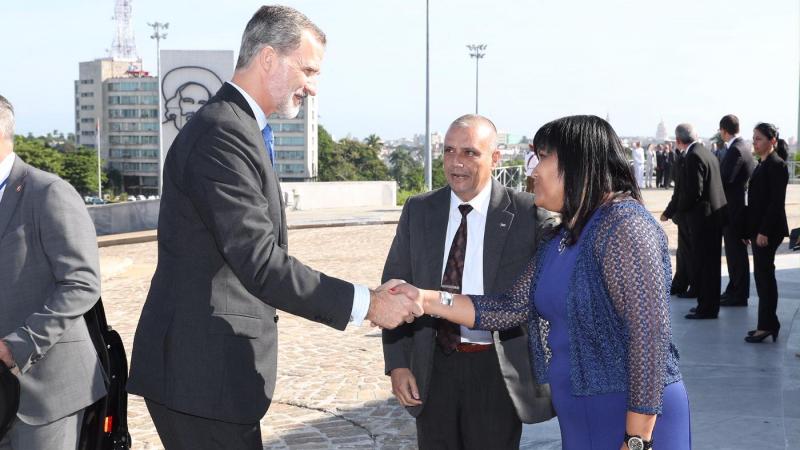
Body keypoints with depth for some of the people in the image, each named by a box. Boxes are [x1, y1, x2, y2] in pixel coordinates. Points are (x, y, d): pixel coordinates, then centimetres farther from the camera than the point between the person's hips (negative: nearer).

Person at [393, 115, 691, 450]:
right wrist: (425, 300, -1)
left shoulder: (623, 225, -17)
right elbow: (513, 308, 6)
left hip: (635, 420, -8)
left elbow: (650, 333, -22)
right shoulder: (560, 239, 11)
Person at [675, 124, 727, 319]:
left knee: (704, 265, -2)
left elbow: (694, 191, -22)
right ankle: (708, 304, 25)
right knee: (710, 264, 16)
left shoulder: (694, 156, -18)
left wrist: (681, 208, -5)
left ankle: (707, 308, 4)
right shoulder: (707, 153, 11)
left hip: (703, 217, -10)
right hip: (715, 215, 10)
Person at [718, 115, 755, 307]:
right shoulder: (742, 146, 11)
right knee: (734, 251, 16)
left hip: (734, 209, -10)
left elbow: (725, 180, -22)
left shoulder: (735, 150, -20)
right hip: (738, 206, 10)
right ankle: (734, 290, 26)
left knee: (736, 252, -2)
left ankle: (739, 295, 6)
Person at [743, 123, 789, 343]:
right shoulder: (762, 165, 14)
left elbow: (776, 202, -18)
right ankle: (768, 324, 18)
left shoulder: (777, 165, -13)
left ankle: (767, 325, 2)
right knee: (763, 275, 12)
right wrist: (750, 230, 15)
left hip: (768, 230, -9)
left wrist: (764, 231, -21)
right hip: (759, 228, 9)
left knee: (764, 275, -4)